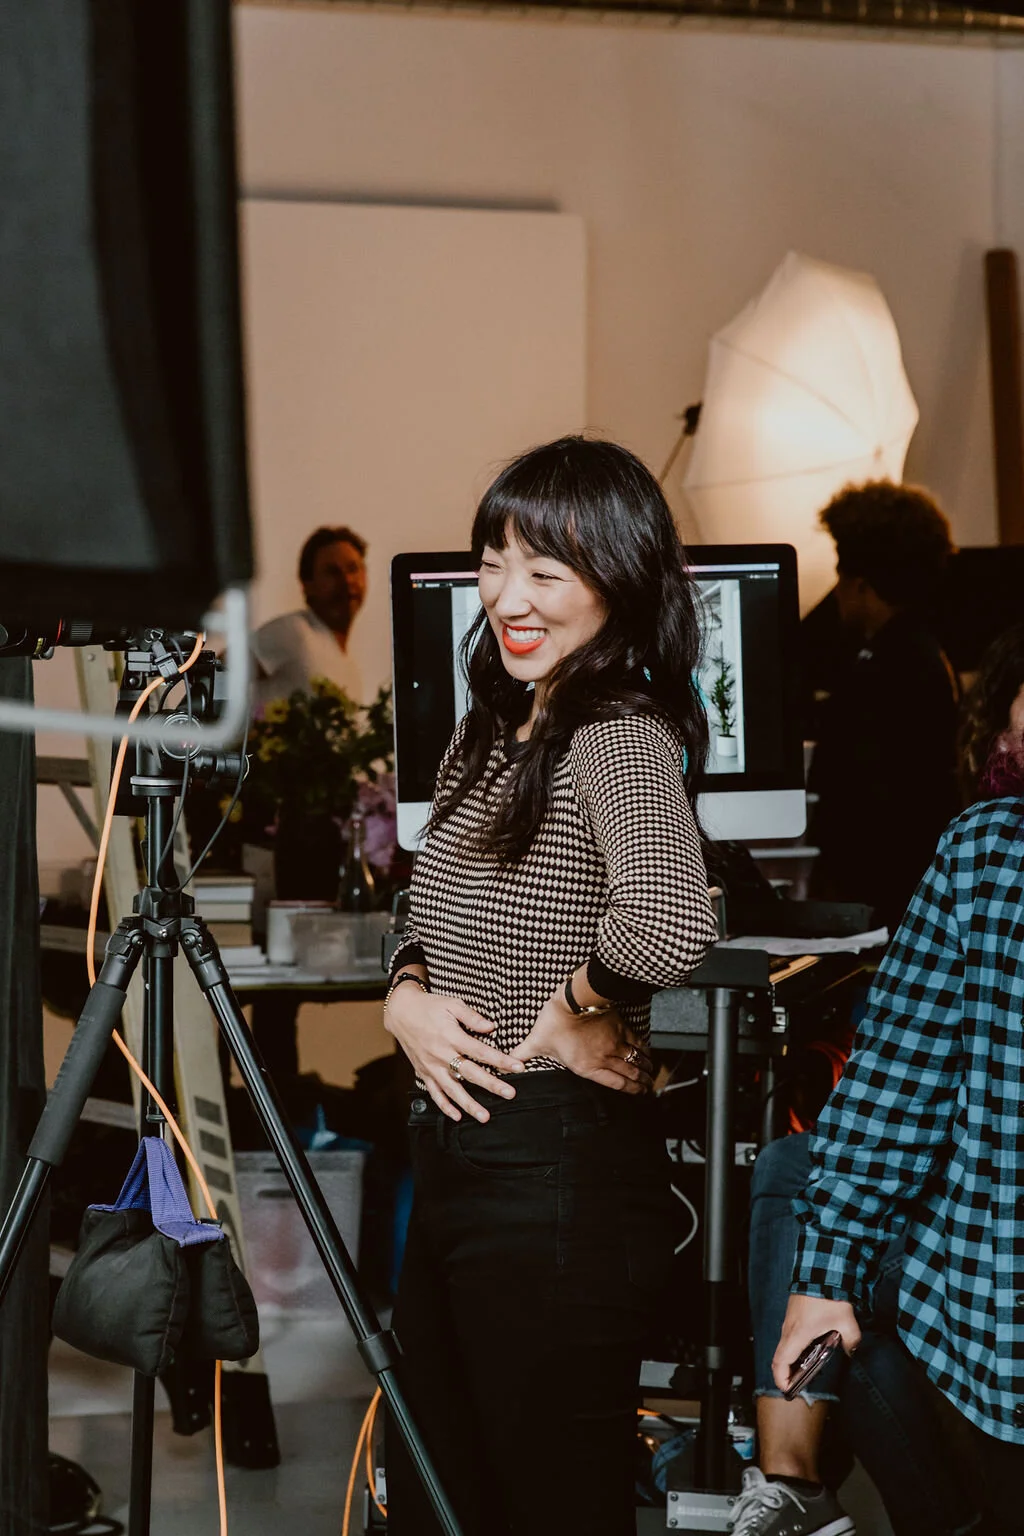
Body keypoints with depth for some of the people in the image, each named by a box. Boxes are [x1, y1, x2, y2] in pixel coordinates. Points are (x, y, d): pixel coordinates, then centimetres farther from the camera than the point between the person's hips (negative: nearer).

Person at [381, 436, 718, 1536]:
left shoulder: (623, 738, -16)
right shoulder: (485, 733, 13)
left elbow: (669, 927, -35)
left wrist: (573, 1015, -18)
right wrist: (409, 995, 1)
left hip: (558, 1165, -9)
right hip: (454, 1148, 9)